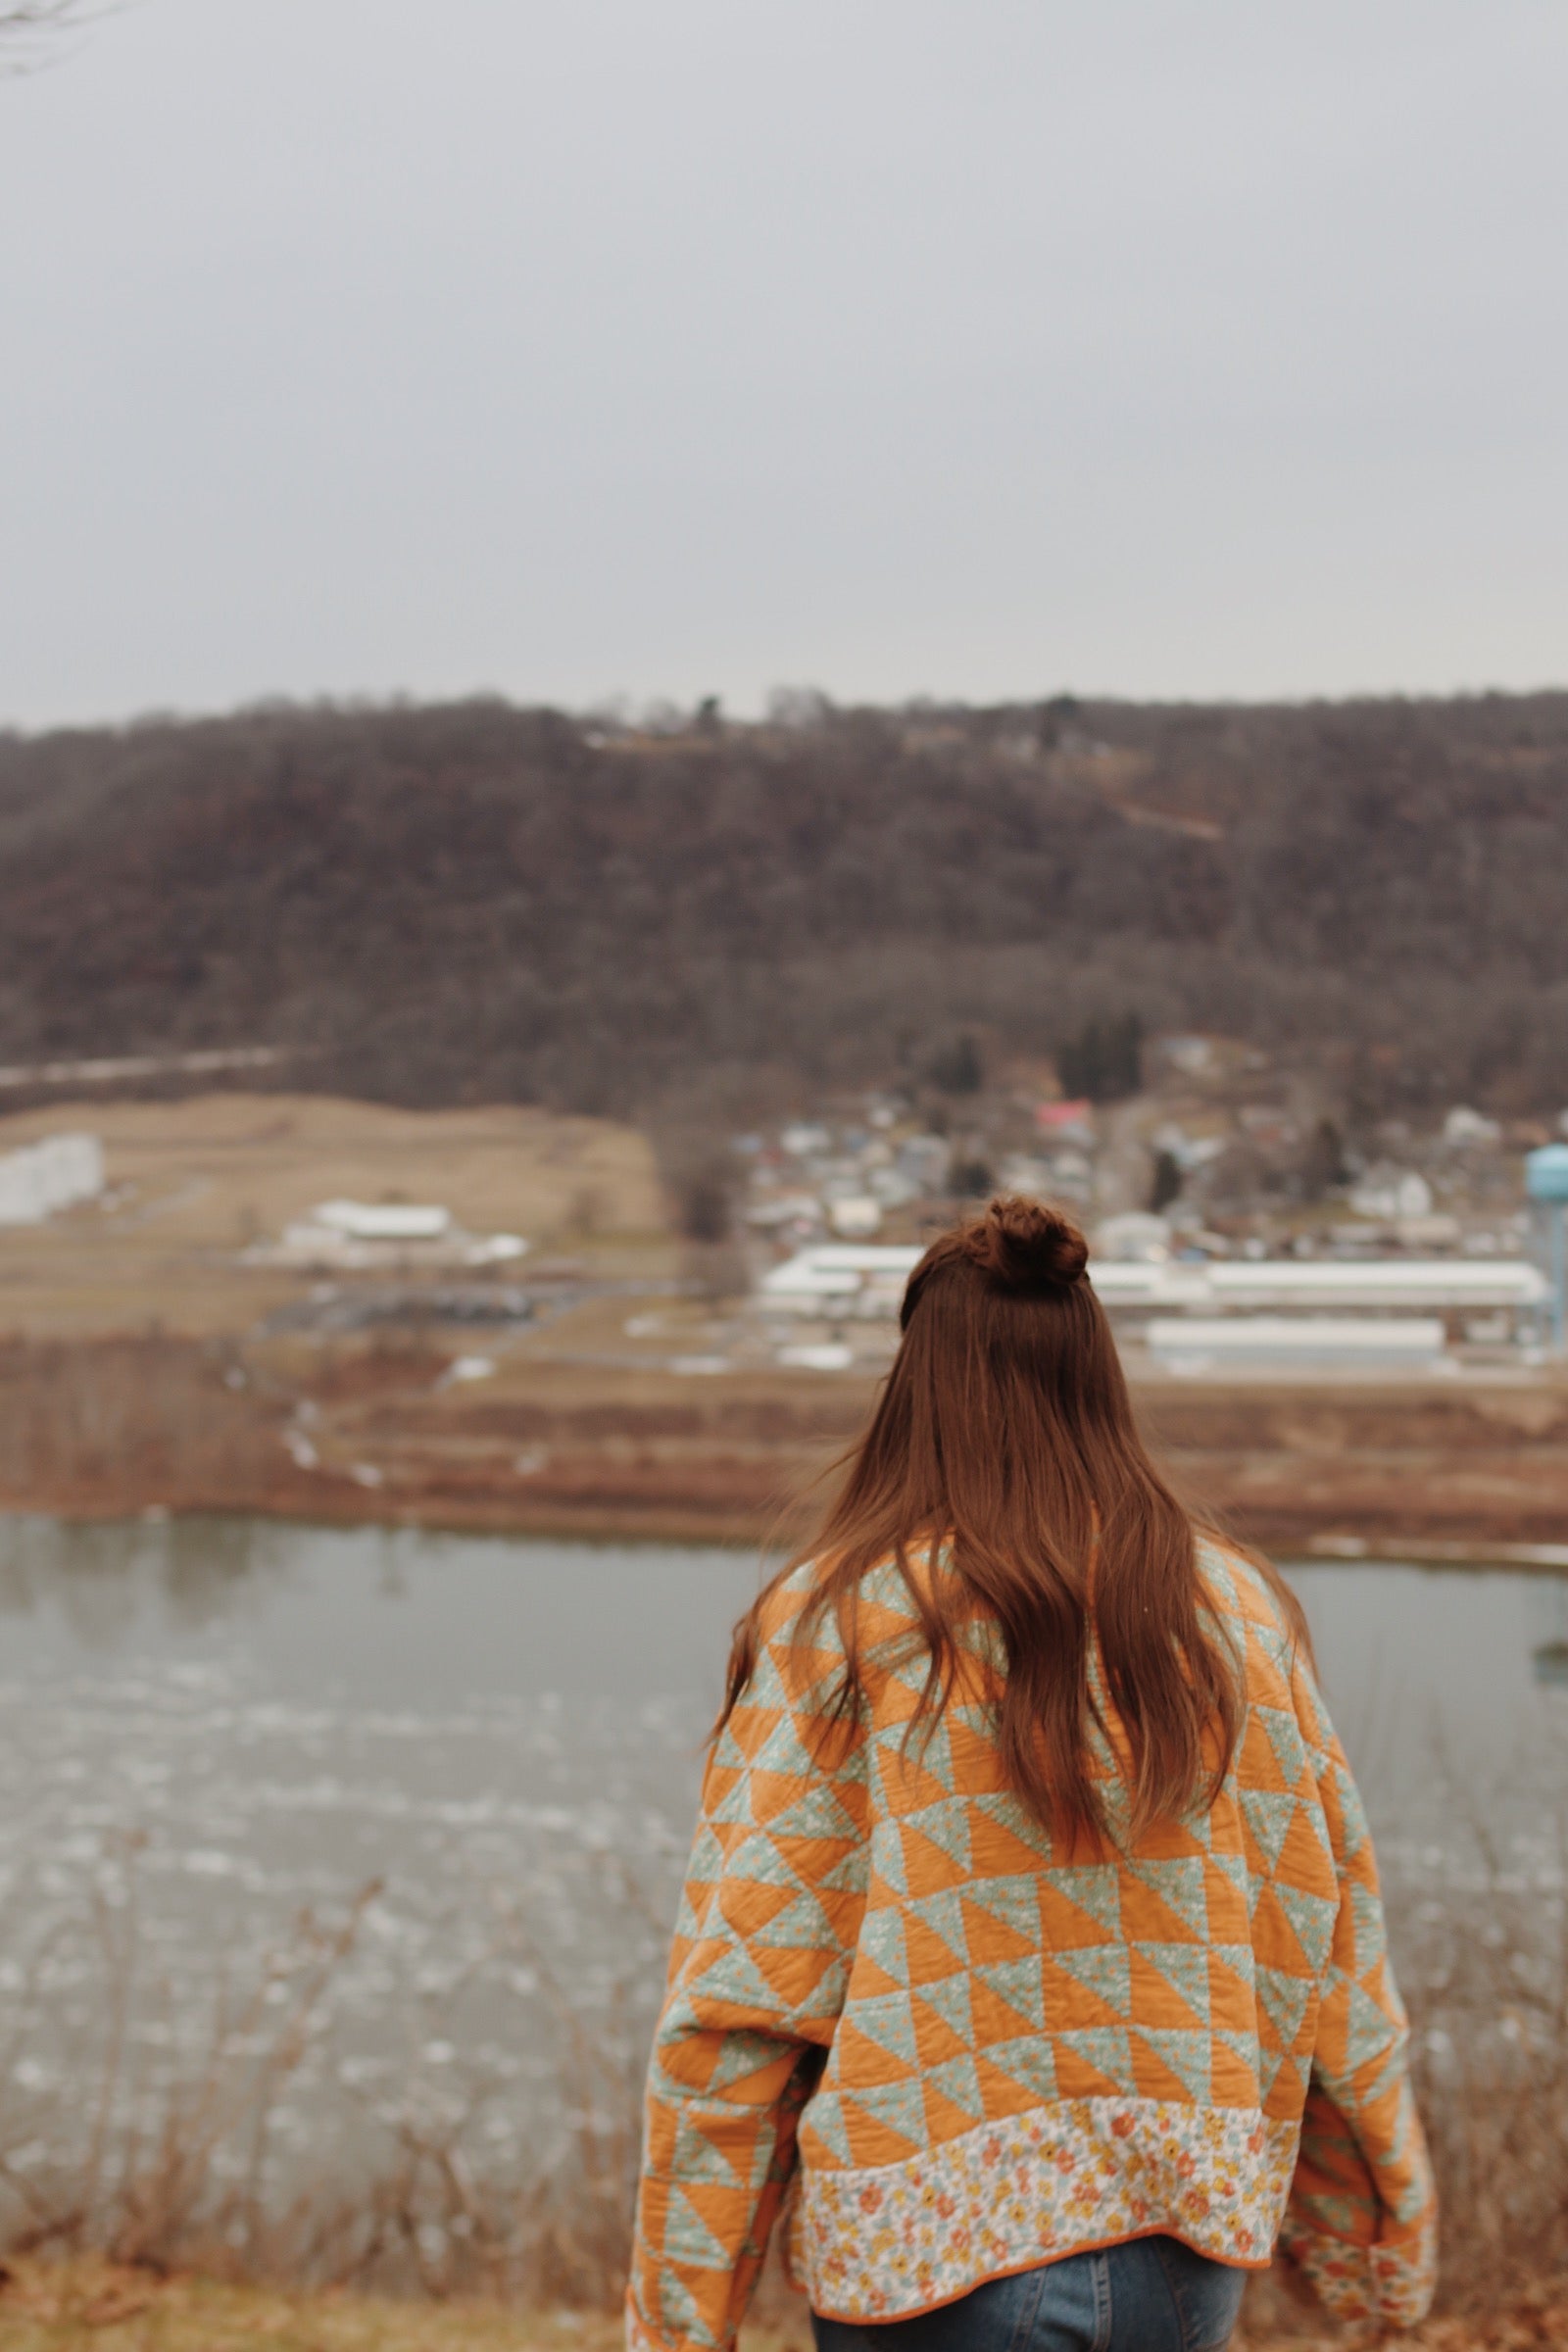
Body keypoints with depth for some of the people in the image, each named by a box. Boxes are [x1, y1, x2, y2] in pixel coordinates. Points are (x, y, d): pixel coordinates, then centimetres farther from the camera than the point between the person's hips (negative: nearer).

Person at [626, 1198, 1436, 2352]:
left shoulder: (836, 1628, -9)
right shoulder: (1241, 1614, 1)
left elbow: (738, 2005, -10)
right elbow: (1334, 1965, 6)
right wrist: (1386, 2237, 19)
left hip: (931, 2256, -3)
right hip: (1187, 2255, 4)